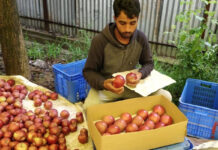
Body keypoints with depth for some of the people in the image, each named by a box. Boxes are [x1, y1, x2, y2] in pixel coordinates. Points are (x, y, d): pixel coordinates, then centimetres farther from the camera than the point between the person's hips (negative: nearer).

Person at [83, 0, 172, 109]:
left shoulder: (141, 38, -10)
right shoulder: (100, 41, -19)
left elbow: (148, 63, 5)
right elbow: (89, 71, -11)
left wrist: (141, 74, -19)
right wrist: (103, 83, -31)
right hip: (105, 86, -3)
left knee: (165, 97, -13)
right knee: (90, 106, -33)